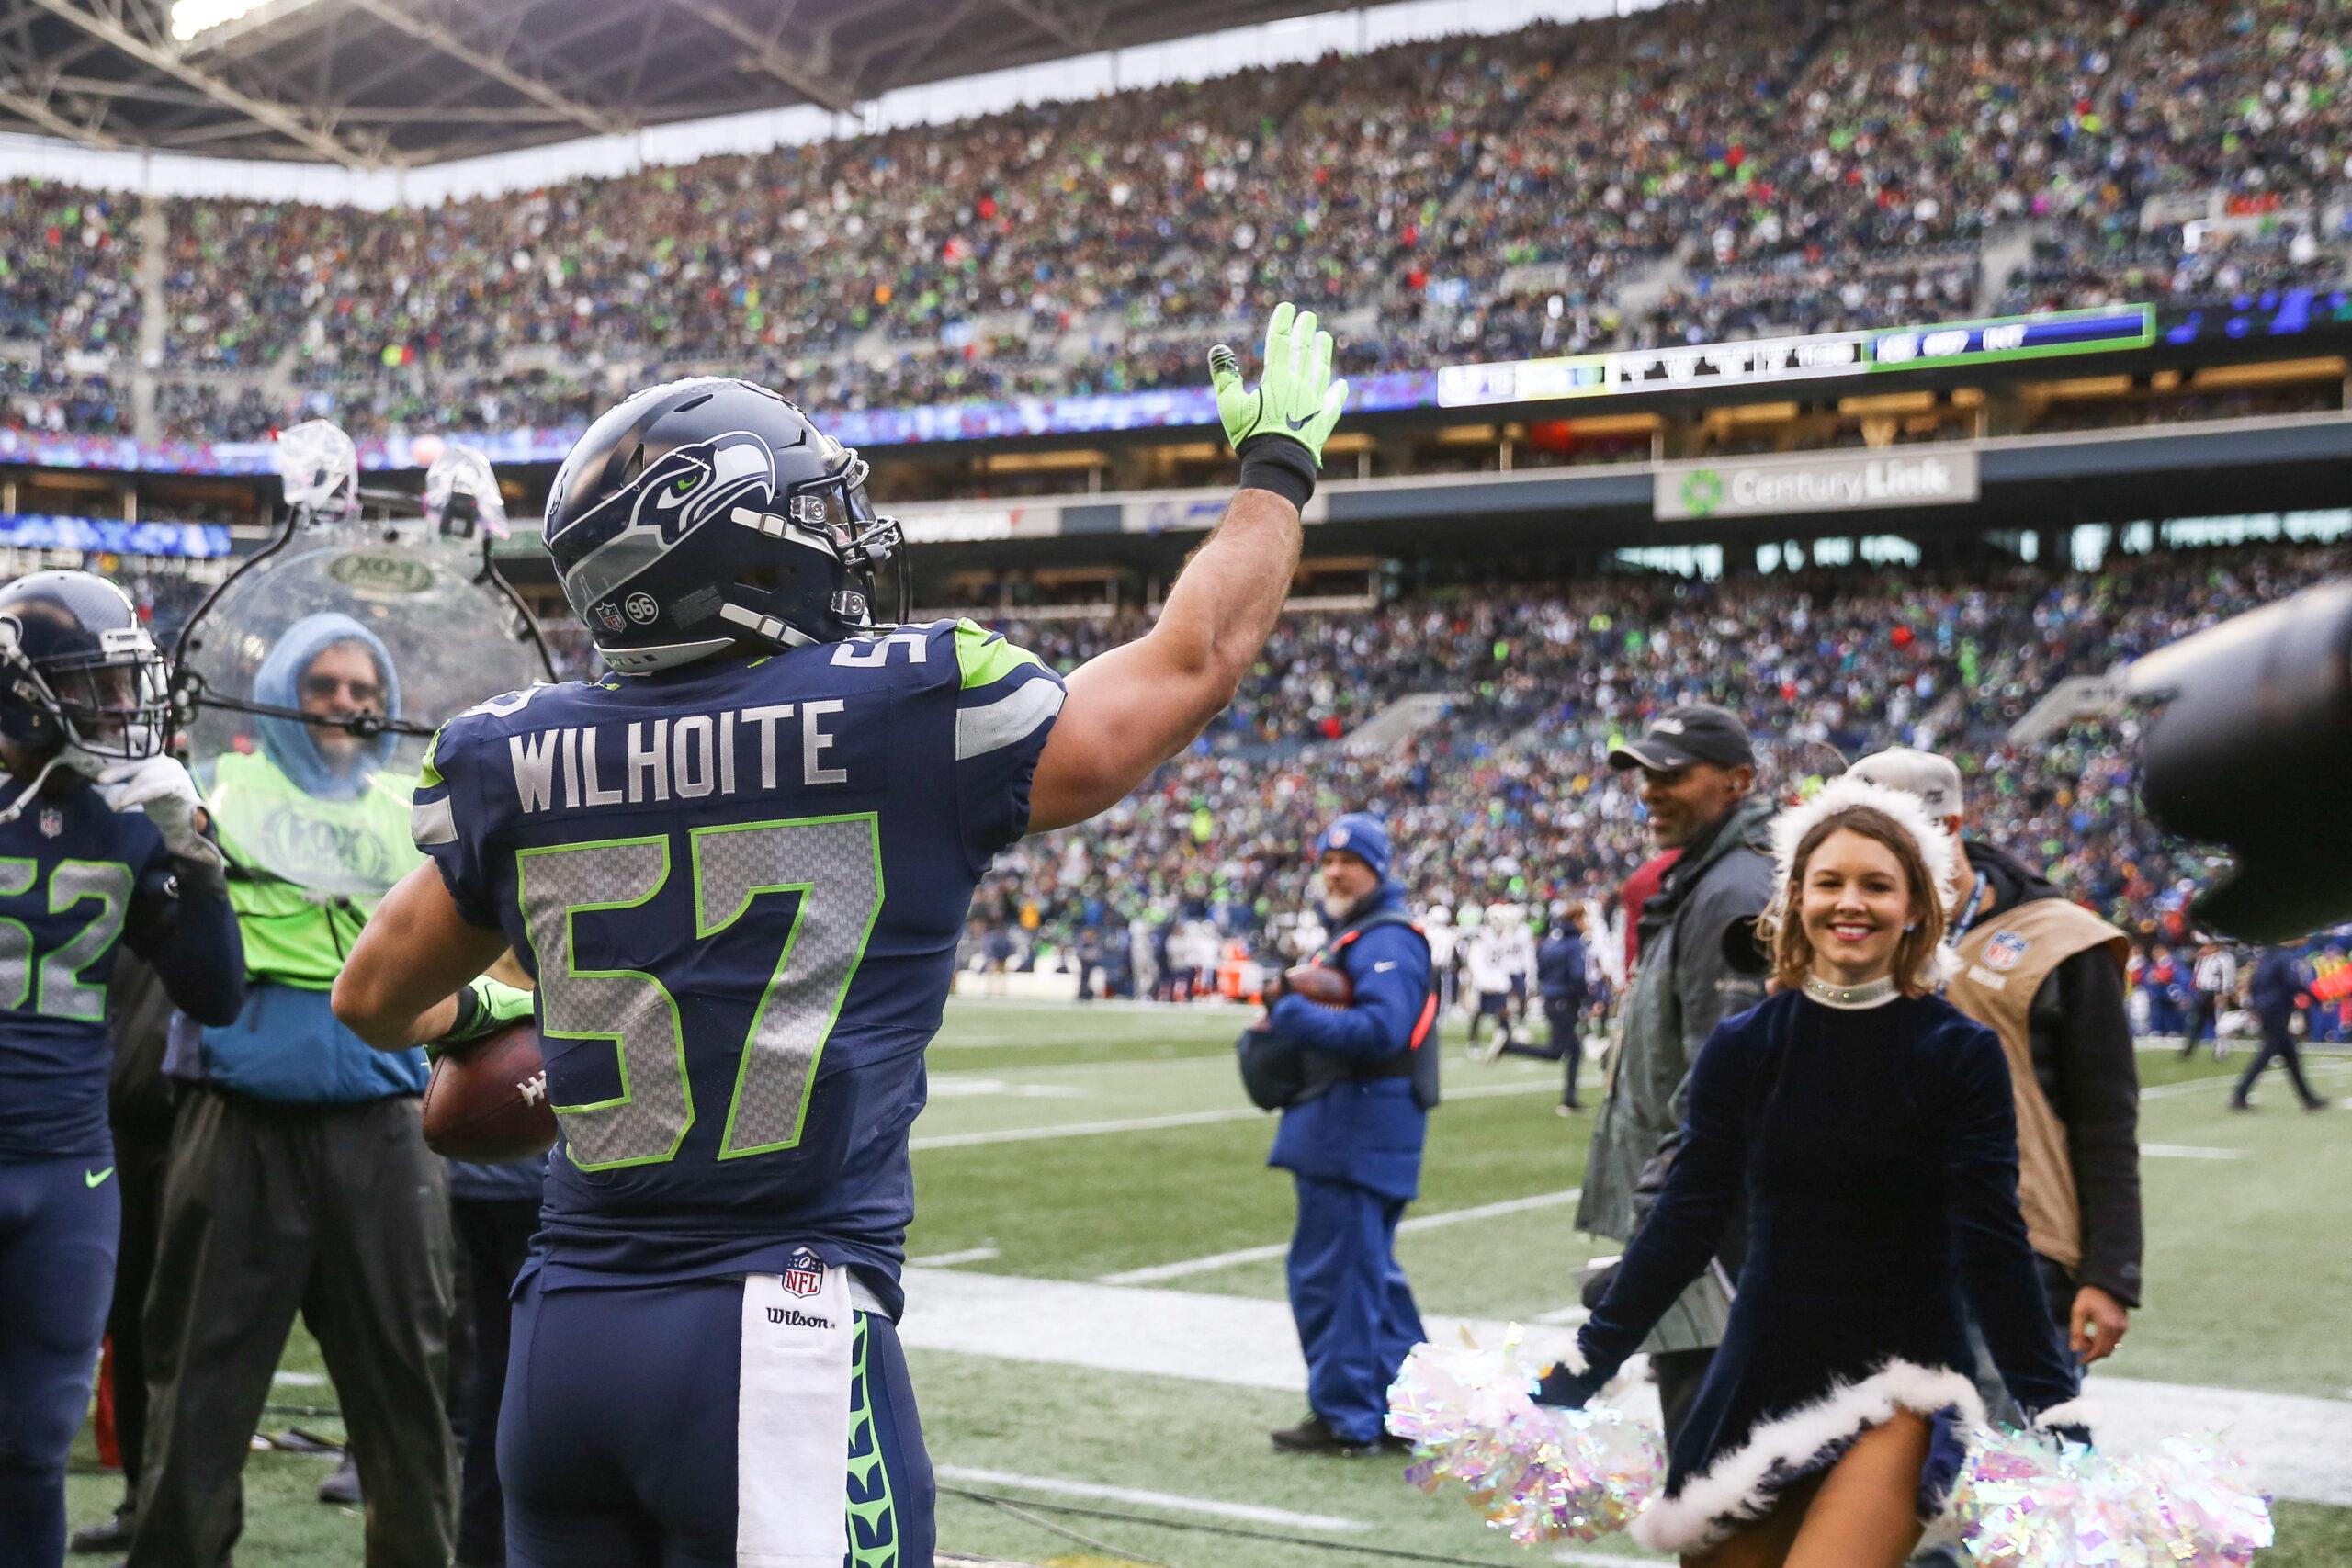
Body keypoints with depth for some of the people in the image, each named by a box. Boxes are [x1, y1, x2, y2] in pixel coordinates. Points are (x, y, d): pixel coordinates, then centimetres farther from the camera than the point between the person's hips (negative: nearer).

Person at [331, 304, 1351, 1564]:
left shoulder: (519, 762, 4)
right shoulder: (909, 716, -9)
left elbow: (376, 1000, 20)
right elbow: (1194, 661, 6)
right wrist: (1276, 469, 23)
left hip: (563, 1330, 5)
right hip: (777, 1332, -5)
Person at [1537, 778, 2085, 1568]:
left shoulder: (1961, 1053, -6)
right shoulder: (1742, 1048, 1)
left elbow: (1991, 1243, -7)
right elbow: (1683, 1223, 3)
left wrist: (2056, 1415, -13)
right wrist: (1570, 1381, 1)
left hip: (1900, 1391, -3)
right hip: (1759, 1381, 4)